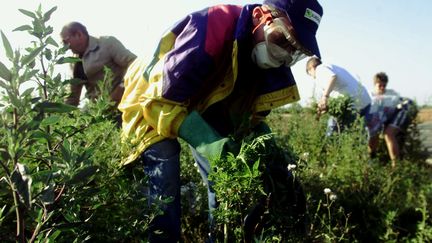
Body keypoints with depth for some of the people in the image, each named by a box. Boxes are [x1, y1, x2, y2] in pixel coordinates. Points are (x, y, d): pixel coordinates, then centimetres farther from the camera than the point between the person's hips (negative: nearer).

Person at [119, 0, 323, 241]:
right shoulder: (209, 29, -37)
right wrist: (209, 142, -47)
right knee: (166, 176, -23)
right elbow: (163, 100, -36)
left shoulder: (269, 58, -14)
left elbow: (252, 113, -5)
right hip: (154, 102, -6)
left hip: (203, 104, 6)